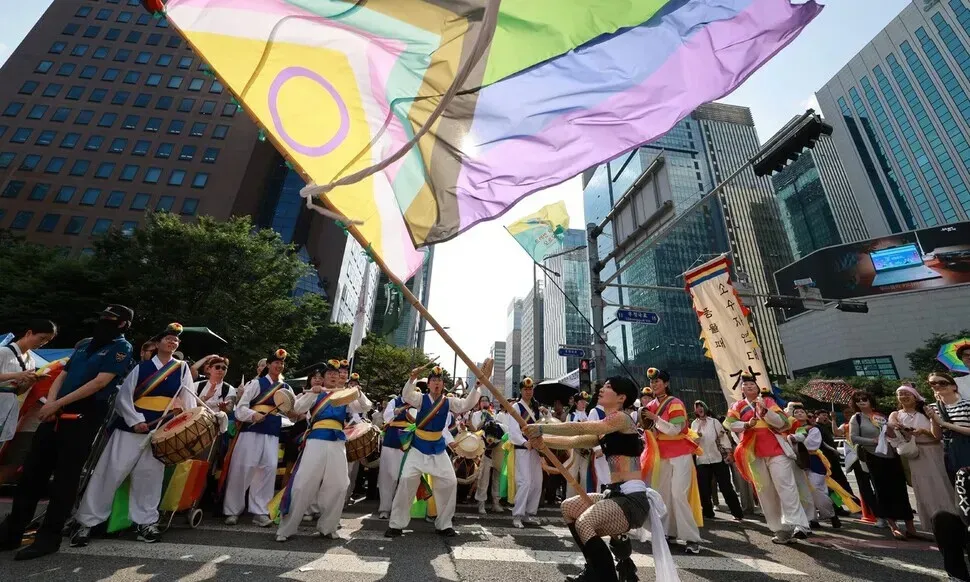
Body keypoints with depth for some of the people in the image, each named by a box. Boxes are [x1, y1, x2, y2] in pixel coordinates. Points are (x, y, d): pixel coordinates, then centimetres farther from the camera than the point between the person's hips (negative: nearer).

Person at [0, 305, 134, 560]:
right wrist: (50, 402, -2)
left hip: (84, 417, -7)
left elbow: (100, 382, -14)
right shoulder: (84, 344, 18)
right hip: (56, 413, 7)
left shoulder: (121, 347, -6)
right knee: (32, 470, 9)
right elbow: (63, 375, 16)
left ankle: (49, 536, 10)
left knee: (66, 477, -1)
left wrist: (58, 403, -12)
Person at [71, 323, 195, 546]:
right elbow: (124, 396, 0)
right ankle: (87, 521, 18)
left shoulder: (182, 369, 3)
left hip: (162, 430, 1)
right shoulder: (141, 367, 1)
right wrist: (135, 420, -12)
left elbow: (188, 400, 2)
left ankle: (145, 521, 18)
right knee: (111, 471, 1)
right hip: (132, 425, -1)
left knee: (150, 475, 8)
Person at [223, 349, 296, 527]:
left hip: (272, 433, 3)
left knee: (269, 468, -1)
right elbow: (240, 407, -7)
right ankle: (232, 510, 19)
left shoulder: (286, 388, 11)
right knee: (242, 468, 2)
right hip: (252, 430, -3)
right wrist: (252, 415, -26)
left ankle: (260, 511, 9)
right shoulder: (257, 383, -1)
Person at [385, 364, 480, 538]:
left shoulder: (449, 402, -4)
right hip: (418, 447, -2)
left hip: (438, 448, 3)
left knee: (450, 481, 0)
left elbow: (467, 404, -16)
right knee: (407, 479, -10)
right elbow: (406, 395, -29)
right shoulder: (421, 399, -10)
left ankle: (444, 524, 18)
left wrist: (477, 385, -30)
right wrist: (412, 378, -48)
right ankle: (396, 524, 10)